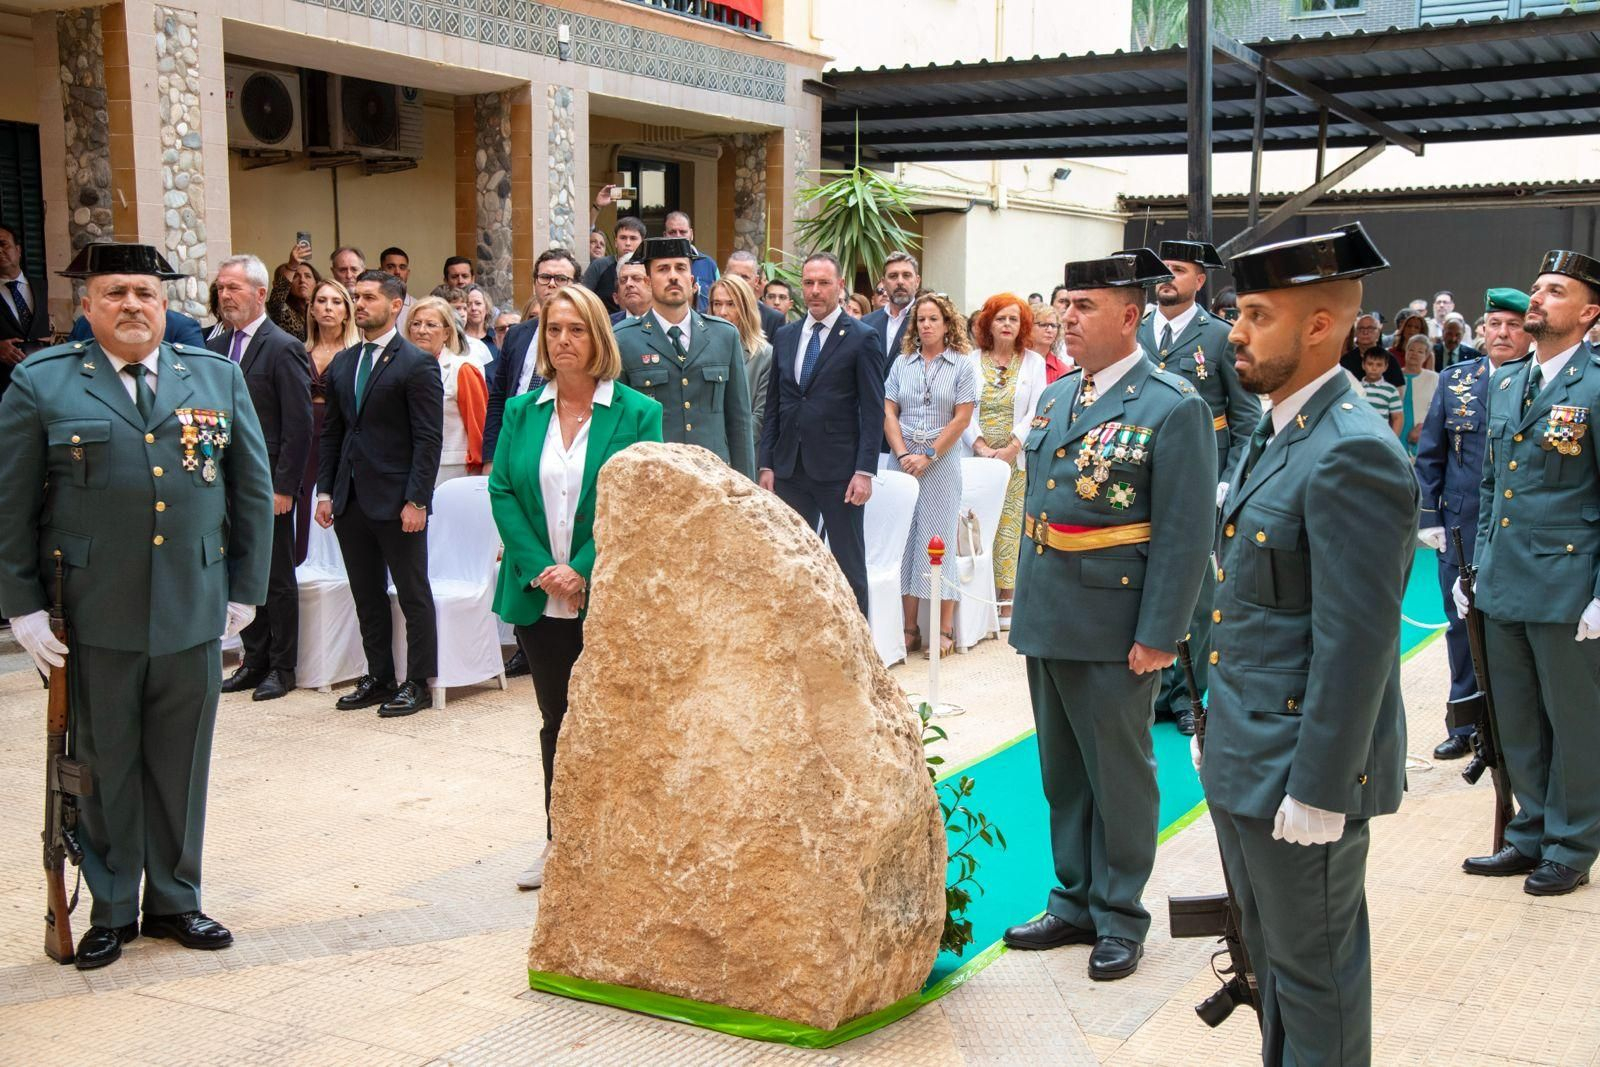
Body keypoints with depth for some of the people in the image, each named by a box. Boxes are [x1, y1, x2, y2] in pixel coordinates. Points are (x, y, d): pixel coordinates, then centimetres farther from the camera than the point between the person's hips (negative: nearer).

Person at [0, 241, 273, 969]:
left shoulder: (218, 378, 7)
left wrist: (246, 588, 6)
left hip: (194, 611, 2)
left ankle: (174, 899, 27)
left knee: (181, 765, 11)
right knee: (105, 766, 9)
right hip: (93, 616, -2)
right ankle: (111, 910, 24)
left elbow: (254, 491, 9)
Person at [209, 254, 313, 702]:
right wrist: (212, 473, 7)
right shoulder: (218, 346, 10)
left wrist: (284, 487, -16)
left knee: (277, 578, 4)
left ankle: (282, 668, 13)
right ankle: (254, 660, 24)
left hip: (268, 484, -6)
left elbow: (299, 426, -13)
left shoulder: (284, 348, -10)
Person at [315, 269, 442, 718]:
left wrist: (417, 500, -16)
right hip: (350, 500, 7)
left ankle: (418, 682, 12)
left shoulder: (417, 363, -8)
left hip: (396, 499, -7)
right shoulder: (342, 363, 12)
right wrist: (325, 491, 8)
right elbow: (331, 432, 16)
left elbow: (429, 439, -12)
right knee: (367, 596, 13)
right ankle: (379, 677, 24)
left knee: (413, 595, 3)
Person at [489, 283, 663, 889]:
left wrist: (582, 571, -16)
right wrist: (538, 569, -11)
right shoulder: (522, 412, 7)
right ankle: (558, 843, 24)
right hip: (538, 597, 3)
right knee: (556, 721, 13)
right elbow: (502, 492, 2)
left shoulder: (637, 413, -4)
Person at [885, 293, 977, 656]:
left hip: (942, 463, -3)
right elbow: (889, 413, 4)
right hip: (903, 461, 3)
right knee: (905, 540, 2)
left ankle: (945, 630, 3)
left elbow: (962, 418, -5)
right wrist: (903, 455, -9)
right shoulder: (902, 363, 8)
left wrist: (928, 457, -10)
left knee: (939, 540, -1)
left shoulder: (962, 365, 1)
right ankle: (909, 628, 7)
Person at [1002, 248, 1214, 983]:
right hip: (1047, 619, 7)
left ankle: (1118, 917, 22)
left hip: (1115, 628, -7)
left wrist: (1157, 635, -17)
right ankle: (1075, 902, 31)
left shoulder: (1173, 408, -12)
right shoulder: (1054, 398, 10)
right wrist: (1027, 603, 14)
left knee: (1118, 775, 7)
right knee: (1062, 770, 16)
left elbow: (1185, 535, -14)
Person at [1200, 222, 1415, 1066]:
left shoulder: (1352, 455, -21)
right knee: (1271, 954, 22)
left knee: (1313, 969, 7)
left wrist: (1316, 792, -21)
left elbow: (1355, 644, -23)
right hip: (1243, 759, 9)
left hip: (1302, 773, -9)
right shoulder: (1276, 433, 10)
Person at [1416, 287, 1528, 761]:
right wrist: (1429, 518, 2)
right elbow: (1429, 454, 8)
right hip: (1461, 531, 3)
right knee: (1463, 628, 10)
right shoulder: (1455, 380, 5)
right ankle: (1465, 727, 23)